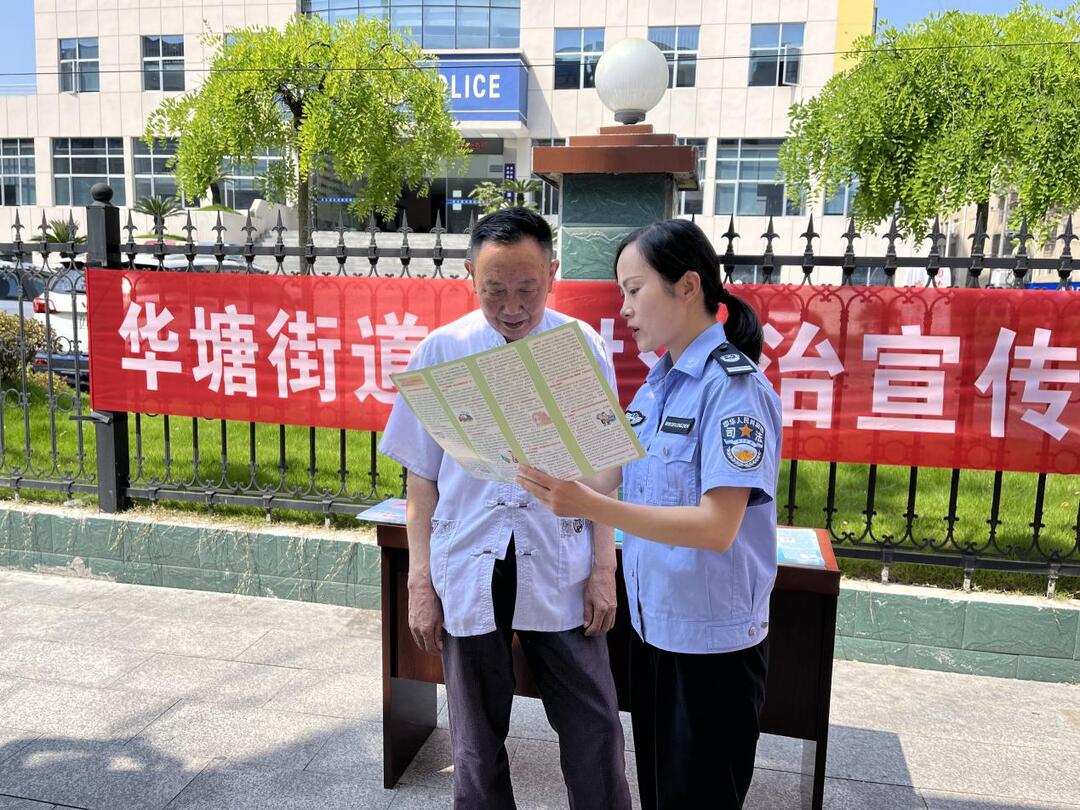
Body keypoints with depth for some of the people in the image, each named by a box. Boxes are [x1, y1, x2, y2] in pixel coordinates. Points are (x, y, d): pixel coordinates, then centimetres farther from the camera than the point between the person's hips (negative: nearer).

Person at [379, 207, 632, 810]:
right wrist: (421, 581, 1)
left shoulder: (583, 347, -4)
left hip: (560, 570, 0)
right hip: (469, 571, 1)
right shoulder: (442, 351, -4)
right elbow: (422, 478, 1)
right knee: (478, 736, 16)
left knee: (594, 726, 9)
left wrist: (604, 568, -1)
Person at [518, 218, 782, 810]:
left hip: (711, 642, -7)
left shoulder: (734, 387, -19)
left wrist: (588, 506, -35)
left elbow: (717, 527, -27)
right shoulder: (658, 381, 5)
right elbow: (613, 476, 9)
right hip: (651, 624, 7)